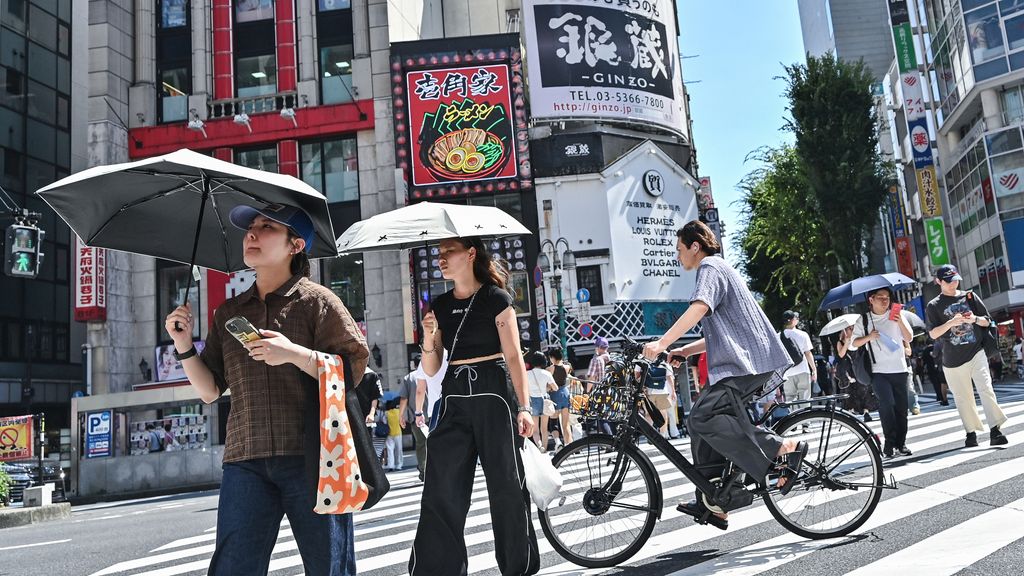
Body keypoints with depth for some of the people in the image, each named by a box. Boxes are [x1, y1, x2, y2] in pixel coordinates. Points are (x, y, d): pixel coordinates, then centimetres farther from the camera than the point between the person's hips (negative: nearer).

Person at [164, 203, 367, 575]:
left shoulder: (316, 300, 3)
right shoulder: (228, 313, 18)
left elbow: (354, 371, -4)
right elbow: (210, 390, 18)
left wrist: (295, 354, -16)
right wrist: (184, 345, 4)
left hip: (311, 458, -3)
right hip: (246, 461, 4)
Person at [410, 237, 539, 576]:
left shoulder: (496, 299, -2)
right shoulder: (440, 306, 11)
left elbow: (514, 357, -4)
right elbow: (431, 369, 11)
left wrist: (523, 407, -11)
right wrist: (429, 337, -7)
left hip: (494, 395, -4)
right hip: (454, 399, 4)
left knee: (507, 487, 3)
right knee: (441, 491, 0)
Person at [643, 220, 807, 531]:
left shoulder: (711, 267, -4)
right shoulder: (720, 270, 29)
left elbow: (699, 308, -24)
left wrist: (661, 344, -29)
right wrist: (684, 351, 19)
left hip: (744, 364, -11)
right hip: (736, 362, 11)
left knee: (703, 417, -23)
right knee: (700, 420, 7)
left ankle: (783, 448, -20)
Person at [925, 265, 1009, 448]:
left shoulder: (970, 296, 9)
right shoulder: (934, 306, 2)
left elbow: (987, 321, 12)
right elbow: (933, 334, -4)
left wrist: (975, 319, -10)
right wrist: (951, 323, -19)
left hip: (976, 352, 1)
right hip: (953, 360, 0)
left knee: (986, 390, -13)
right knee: (963, 398, 7)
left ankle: (995, 431, -14)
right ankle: (971, 433, 19)